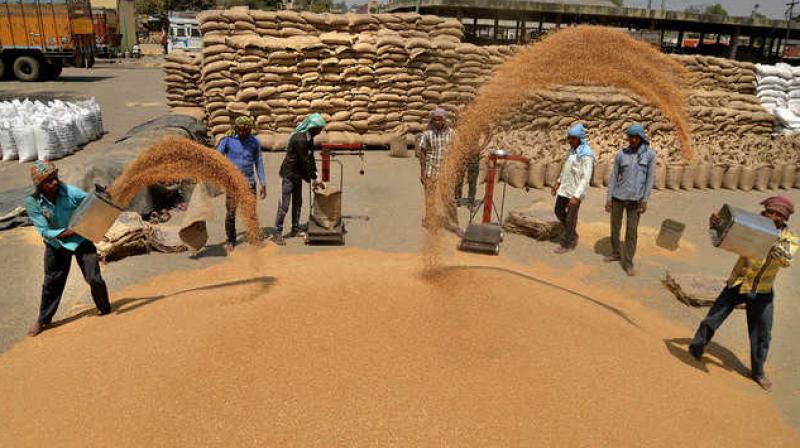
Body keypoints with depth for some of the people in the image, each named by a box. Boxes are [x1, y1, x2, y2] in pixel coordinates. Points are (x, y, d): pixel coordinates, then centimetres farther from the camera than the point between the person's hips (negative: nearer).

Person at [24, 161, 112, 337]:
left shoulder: (70, 192, -22)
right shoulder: (32, 202, -19)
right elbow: (45, 232, -19)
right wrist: (70, 231, -30)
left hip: (81, 241, -1)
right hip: (56, 245, 1)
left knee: (94, 279, -5)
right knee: (52, 283, 14)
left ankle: (104, 309, 22)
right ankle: (43, 320, 35)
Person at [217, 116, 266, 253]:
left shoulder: (254, 142, 3)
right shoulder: (227, 140, -3)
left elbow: (258, 163, 9)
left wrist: (263, 184, 7)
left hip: (249, 182, 1)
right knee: (230, 213, 1)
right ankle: (230, 241, 15)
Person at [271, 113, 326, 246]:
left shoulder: (309, 138, 6)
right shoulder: (299, 139, -23)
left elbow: (310, 158, 9)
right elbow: (304, 161, -20)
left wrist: (314, 176, 3)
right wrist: (312, 178, -12)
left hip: (298, 175, 10)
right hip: (289, 174, -10)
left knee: (297, 203, 16)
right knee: (284, 206, -7)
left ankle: (295, 229, 26)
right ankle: (277, 234, -1)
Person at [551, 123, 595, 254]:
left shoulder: (586, 155, -21)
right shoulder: (572, 149, 5)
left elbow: (586, 179, -24)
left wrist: (576, 196, -29)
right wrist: (558, 182, 17)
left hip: (575, 192, -8)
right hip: (565, 188, 8)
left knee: (570, 217, 4)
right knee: (559, 211, 18)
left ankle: (566, 244, 21)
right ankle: (573, 235, 35)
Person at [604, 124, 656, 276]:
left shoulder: (650, 154, -5)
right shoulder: (620, 155, -2)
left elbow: (650, 178, -5)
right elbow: (613, 177, 1)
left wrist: (645, 201, -10)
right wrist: (609, 199, -2)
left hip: (635, 199, -2)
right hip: (618, 196, 2)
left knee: (632, 231, -2)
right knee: (615, 227, 12)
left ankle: (628, 262, 9)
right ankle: (616, 253, 34)